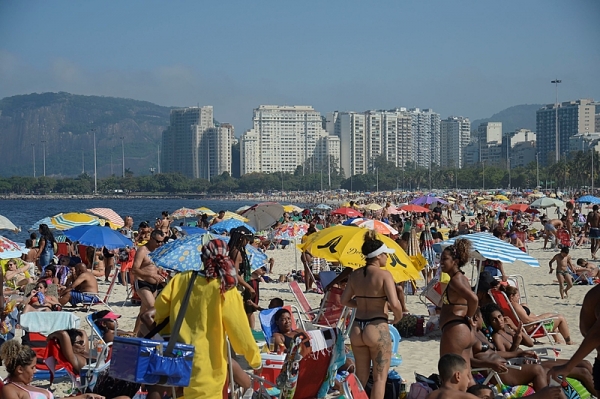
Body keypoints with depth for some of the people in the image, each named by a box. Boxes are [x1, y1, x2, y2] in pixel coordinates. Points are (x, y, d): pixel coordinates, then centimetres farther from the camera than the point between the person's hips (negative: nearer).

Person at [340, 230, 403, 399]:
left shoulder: (355, 274, 5)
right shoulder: (384, 275, -12)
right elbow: (394, 304, -20)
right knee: (380, 378, 4)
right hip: (377, 329, -6)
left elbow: (344, 300, 12)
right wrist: (398, 316, -1)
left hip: (356, 329, 6)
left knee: (360, 377, 18)